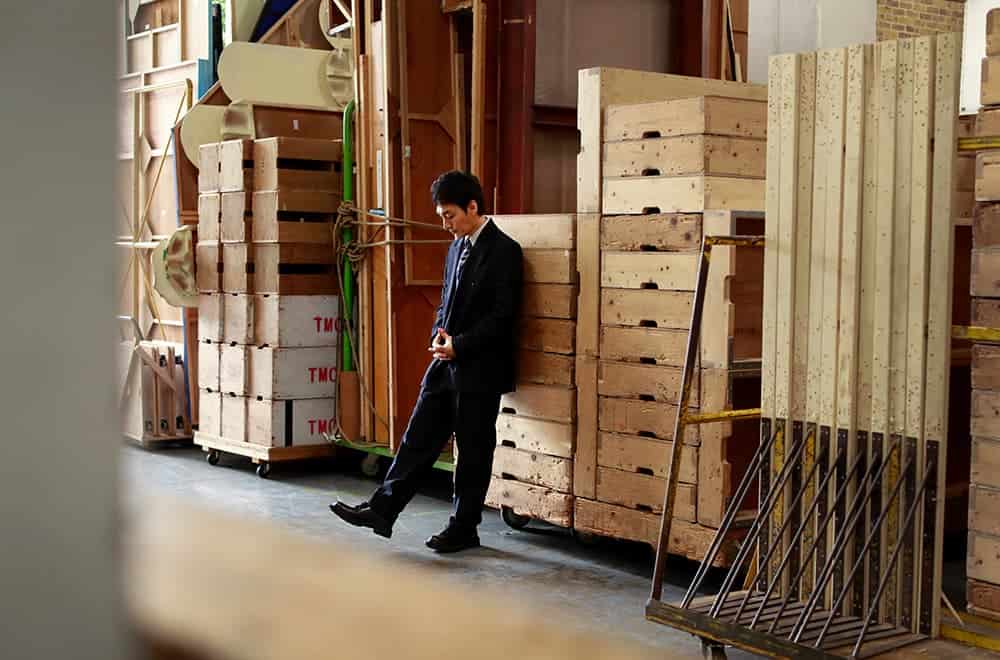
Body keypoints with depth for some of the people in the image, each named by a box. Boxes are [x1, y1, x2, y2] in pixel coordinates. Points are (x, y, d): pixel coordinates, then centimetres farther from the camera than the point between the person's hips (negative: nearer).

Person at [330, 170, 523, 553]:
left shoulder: (503, 251, -12)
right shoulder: (457, 248, 13)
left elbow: (503, 316, -16)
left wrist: (459, 345, -17)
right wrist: (439, 335, 1)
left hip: (480, 369, -7)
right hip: (446, 363, 7)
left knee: (474, 452, 4)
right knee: (418, 439, 8)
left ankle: (464, 529, 15)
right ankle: (382, 510, 12)